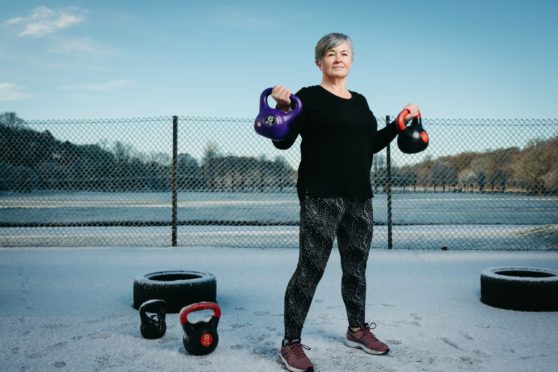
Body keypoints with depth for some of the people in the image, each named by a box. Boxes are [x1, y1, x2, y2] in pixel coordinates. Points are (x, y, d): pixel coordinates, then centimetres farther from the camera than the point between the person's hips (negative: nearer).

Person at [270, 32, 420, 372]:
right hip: (321, 197, -6)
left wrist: (401, 122, 18)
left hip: (359, 196, 7)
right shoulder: (309, 97, -2)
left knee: (356, 266, 14)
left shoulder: (360, 101, 17)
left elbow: (372, 144, 22)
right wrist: (282, 107, -25)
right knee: (311, 269, -6)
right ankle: (291, 343, 5)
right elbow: (283, 141, -10)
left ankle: (357, 330, 32)